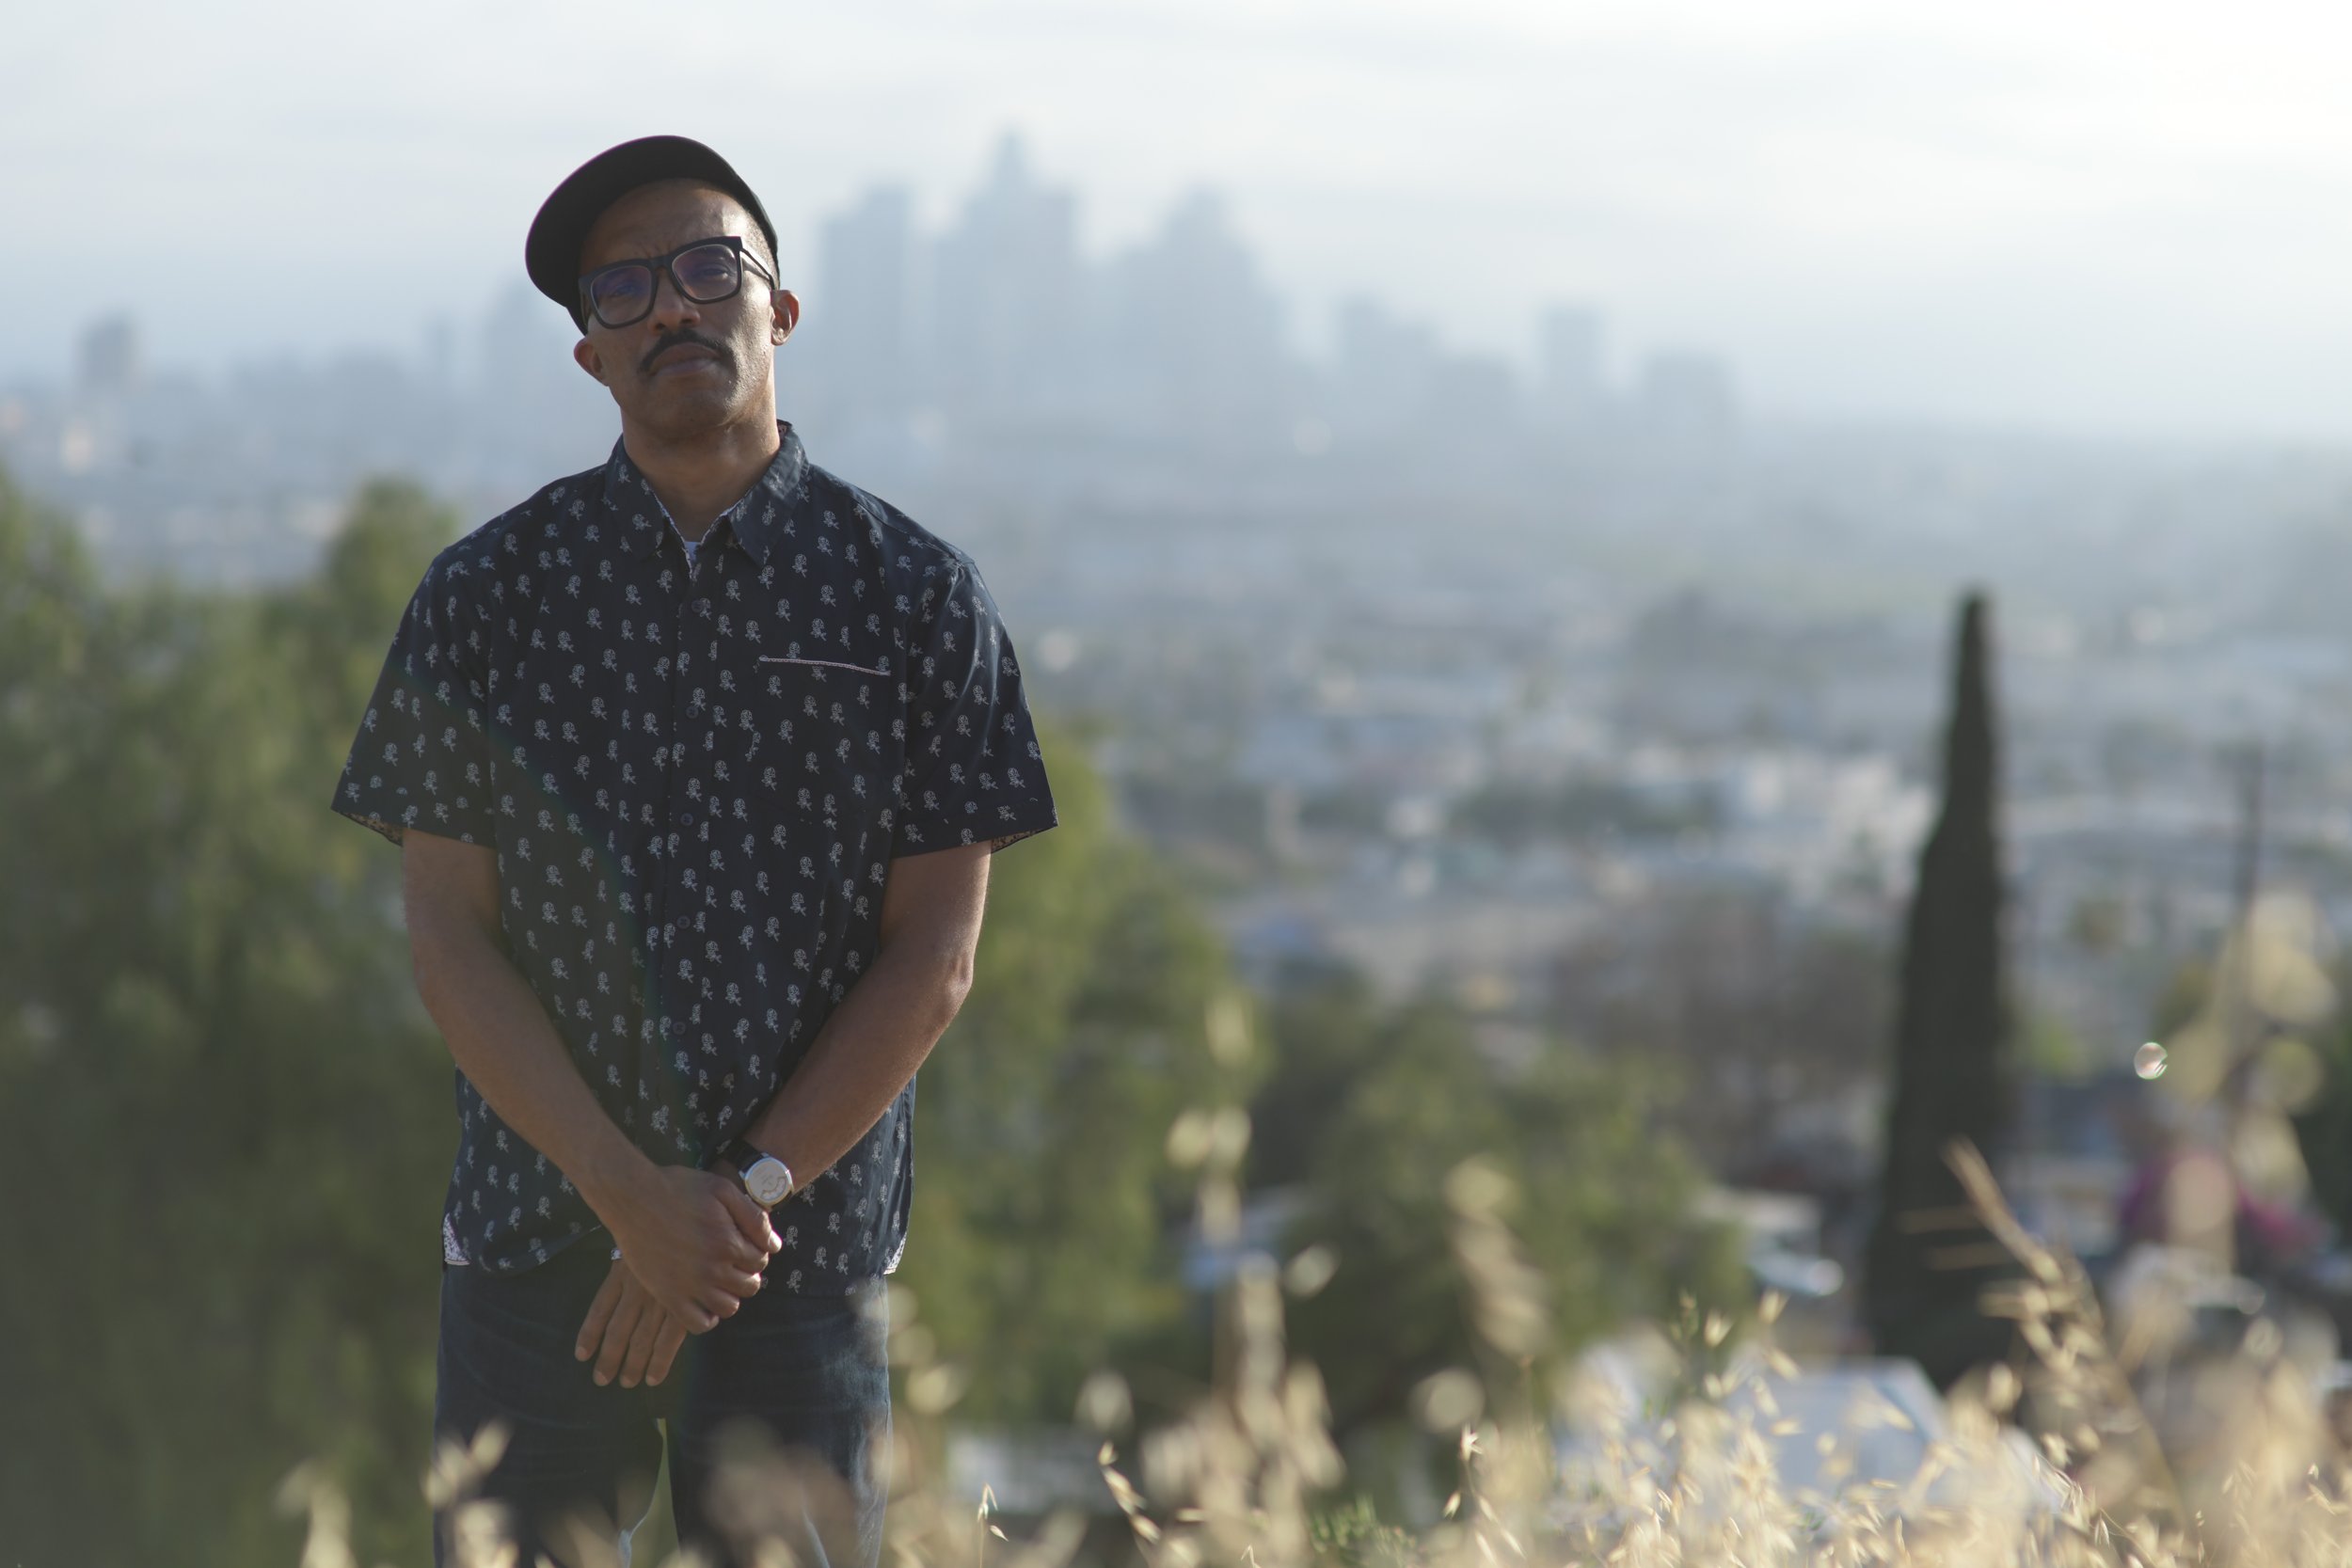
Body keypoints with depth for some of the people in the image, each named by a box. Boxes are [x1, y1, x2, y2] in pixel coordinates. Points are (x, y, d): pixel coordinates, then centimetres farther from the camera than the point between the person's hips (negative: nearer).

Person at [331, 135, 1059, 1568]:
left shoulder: (917, 596, 1)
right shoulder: (485, 595, 4)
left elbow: (933, 958, -1)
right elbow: (449, 937, 0)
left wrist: (747, 1193, -10)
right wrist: (631, 1191, -11)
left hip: (807, 1250, -1)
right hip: (536, 1235, 1)